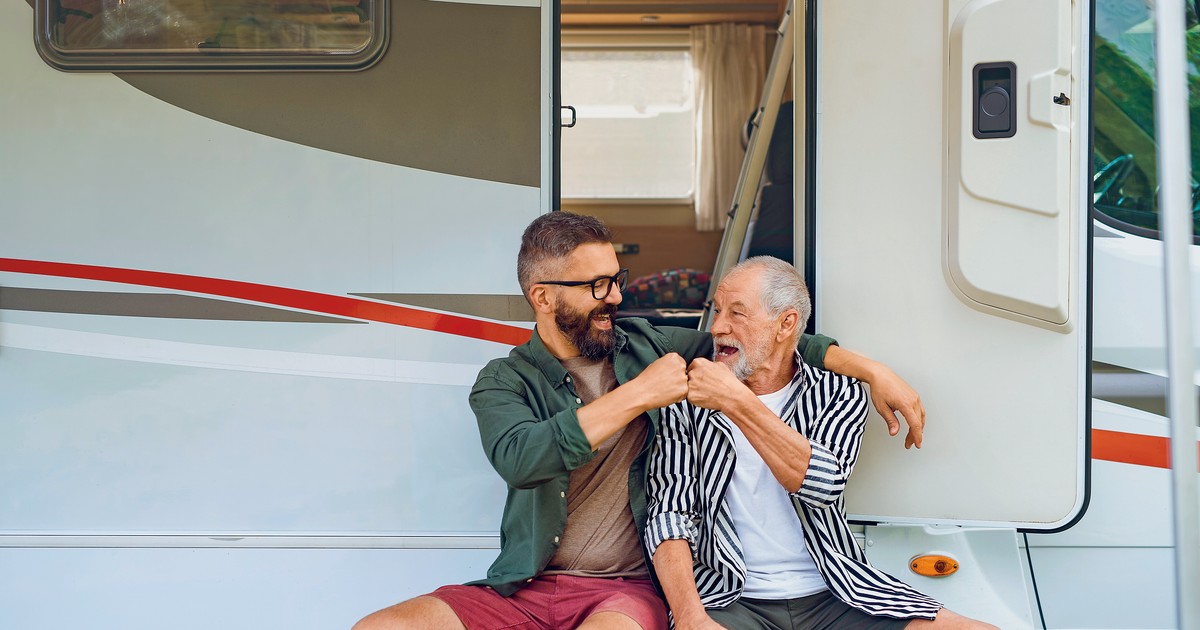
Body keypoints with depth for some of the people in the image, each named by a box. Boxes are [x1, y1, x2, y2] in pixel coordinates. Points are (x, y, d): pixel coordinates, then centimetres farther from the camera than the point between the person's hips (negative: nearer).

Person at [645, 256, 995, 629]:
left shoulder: (838, 392, 6)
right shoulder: (687, 401, 4)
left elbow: (825, 482, -13)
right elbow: (670, 515, -5)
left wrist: (737, 402, -21)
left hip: (833, 596, 1)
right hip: (730, 599, -1)